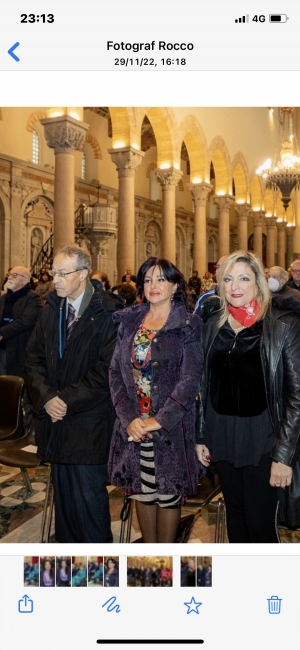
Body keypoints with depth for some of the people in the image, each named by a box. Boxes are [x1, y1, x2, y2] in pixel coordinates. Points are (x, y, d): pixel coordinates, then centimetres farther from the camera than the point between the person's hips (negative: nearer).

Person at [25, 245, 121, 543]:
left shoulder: (108, 313, -12)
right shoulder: (50, 310, 9)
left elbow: (108, 370, -16)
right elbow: (34, 359, 9)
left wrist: (69, 400, -14)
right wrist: (46, 396, -7)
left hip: (89, 424, -5)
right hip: (56, 418, 6)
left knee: (89, 497, 3)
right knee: (63, 495, 16)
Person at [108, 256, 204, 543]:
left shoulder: (188, 326, -5)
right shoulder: (129, 321, 6)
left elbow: (190, 379, -11)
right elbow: (115, 371, 2)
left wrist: (159, 420, -16)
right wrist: (129, 417, -10)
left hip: (171, 425, -3)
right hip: (133, 425, 3)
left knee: (168, 493, 9)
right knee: (142, 491, 13)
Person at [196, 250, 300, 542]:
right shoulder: (214, 324, 4)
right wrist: (200, 436, 8)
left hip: (262, 438, -4)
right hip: (221, 436, 5)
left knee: (260, 523, 2)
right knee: (235, 513, 18)